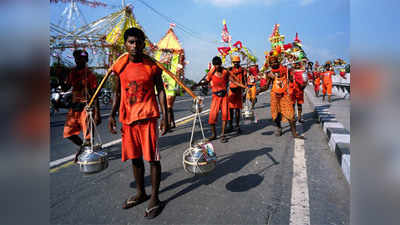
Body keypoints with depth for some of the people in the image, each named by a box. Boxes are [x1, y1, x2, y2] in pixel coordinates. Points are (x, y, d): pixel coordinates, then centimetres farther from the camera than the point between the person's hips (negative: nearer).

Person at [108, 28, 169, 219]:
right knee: (134, 157, 14)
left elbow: (160, 91, 0)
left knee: (152, 157, 1)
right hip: (127, 117, 4)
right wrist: (112, 114, 5)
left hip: (147, 117, -4)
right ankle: (140, 193, 33)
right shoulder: (120, 66, 7)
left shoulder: (152, 66, -2)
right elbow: (118, 92, 13)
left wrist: (165, 115, -7)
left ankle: (154, 198, 16)